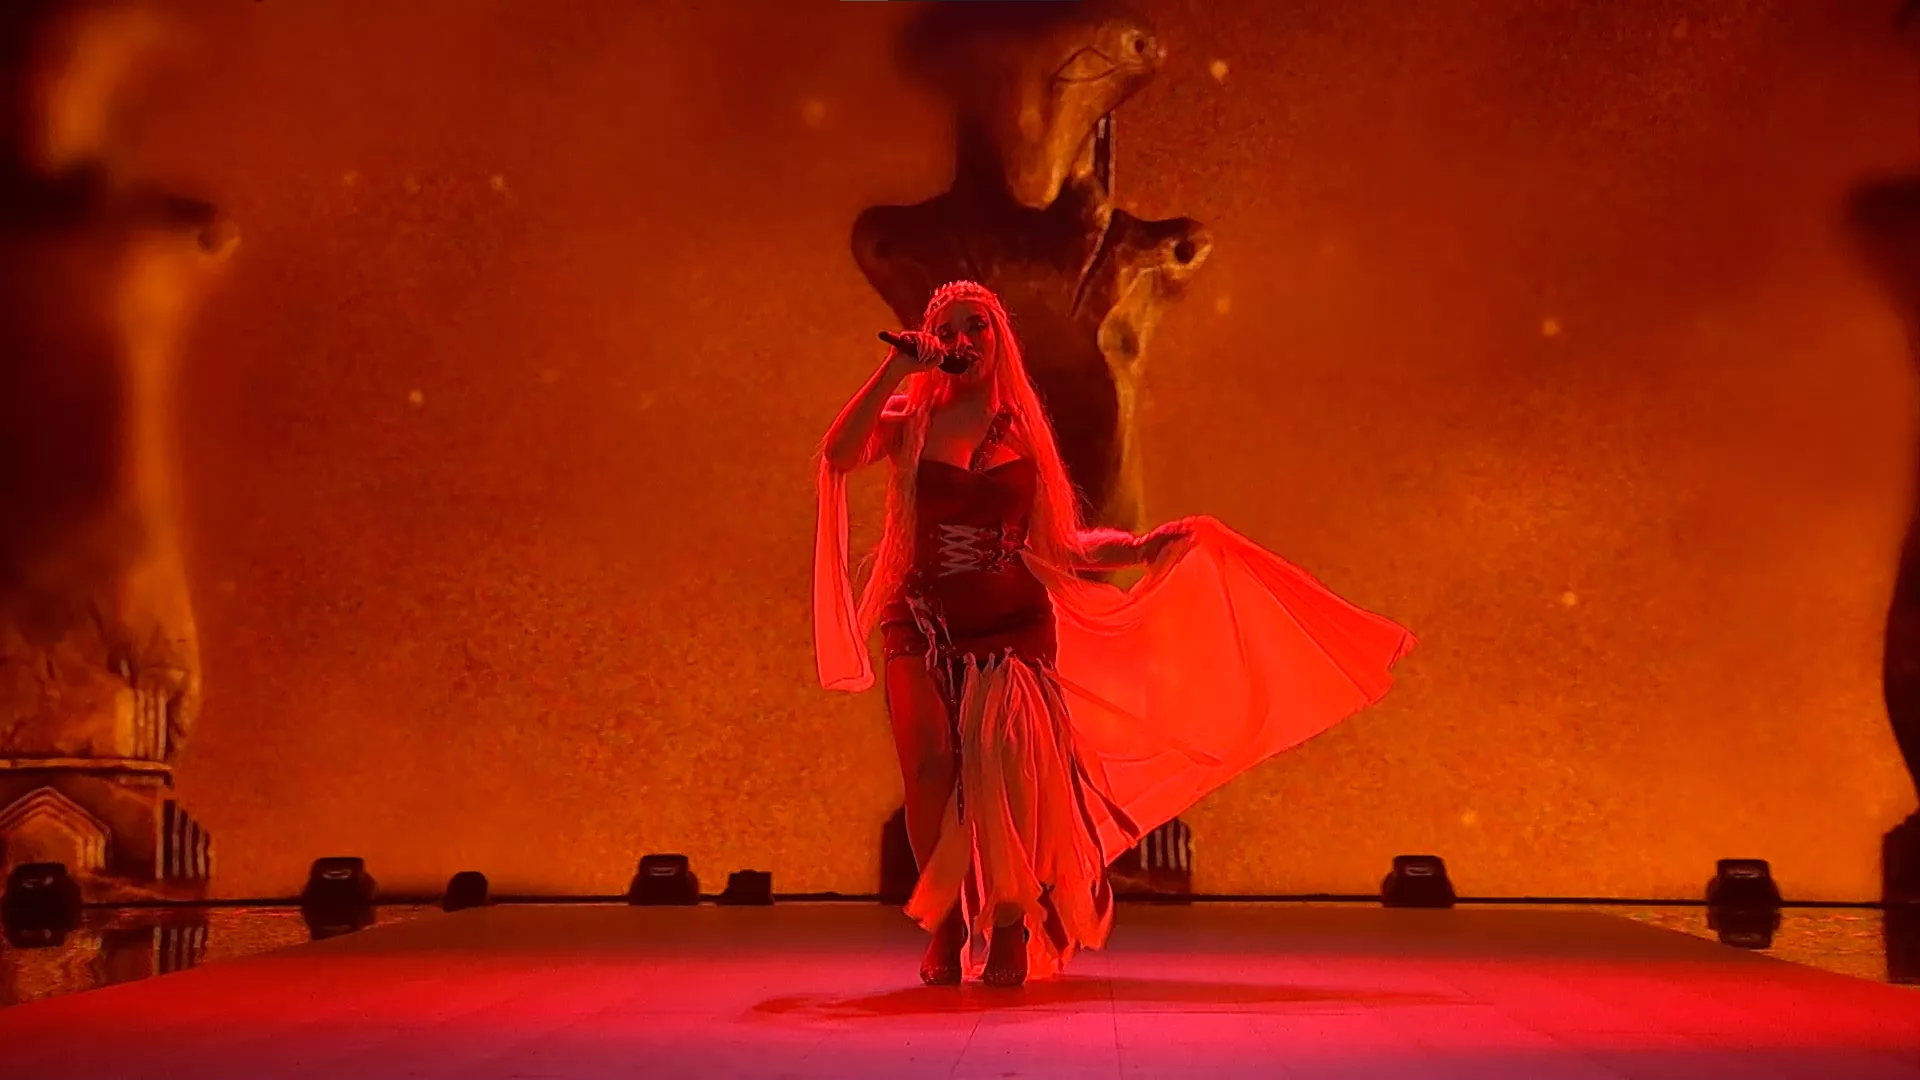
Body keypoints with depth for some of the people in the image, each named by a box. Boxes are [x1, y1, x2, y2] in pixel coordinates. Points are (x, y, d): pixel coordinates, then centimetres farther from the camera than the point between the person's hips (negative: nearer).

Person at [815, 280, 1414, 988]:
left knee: (1005, 769, -15)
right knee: (931, 769, -13)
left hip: (1010, 623, 0)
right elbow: (838, 454, -14)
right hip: (923, 624, 0)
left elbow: (1058, 545, 12)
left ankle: (1007, 934, -9)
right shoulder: (909, 424, 7)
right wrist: (897, 367, -13)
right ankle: (945, 934, -4)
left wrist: (1140, 546, -1)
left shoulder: (1023, 431, 11)